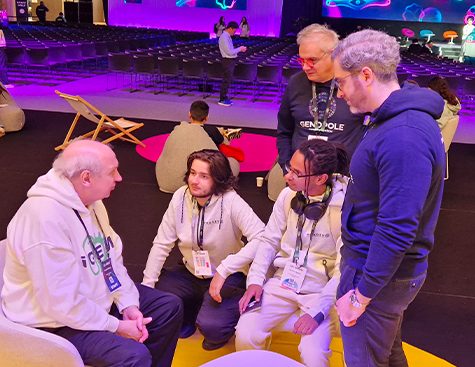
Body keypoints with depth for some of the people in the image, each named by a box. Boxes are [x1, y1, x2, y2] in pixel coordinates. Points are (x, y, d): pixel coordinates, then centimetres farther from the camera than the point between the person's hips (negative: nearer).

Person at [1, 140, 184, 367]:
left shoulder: (89, 200, -2)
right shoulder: (45, 219, -32)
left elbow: (112, 256, 4)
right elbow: (63, 305, -30)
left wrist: (128, 304, -7)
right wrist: (116, 327, -19)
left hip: (98, 298, 9)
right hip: (58, 322, -9)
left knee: (169, 306, 8)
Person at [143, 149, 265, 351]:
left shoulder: (231, 202, -23)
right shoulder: (181, 197, -10)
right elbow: (162, 244, -5)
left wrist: (224, 270, -35)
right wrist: (147, 285, -10)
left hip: (227, 277, -4)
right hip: (190, 273, 5)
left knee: (210, 326, -26)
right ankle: (189, 315, 17)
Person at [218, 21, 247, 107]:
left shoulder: (228, 36, 12)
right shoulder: (224, 37, -19)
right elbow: (229, 52, -22)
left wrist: (239, 49, 7)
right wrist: (239, 49, -12)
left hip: (231, 60, 10)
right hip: (228, 61, -10)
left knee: (228, 80, 15)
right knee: (226, 80, -5)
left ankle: (224, 97, 23)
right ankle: (222, 100, 2)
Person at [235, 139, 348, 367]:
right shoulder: (288, 195, -2)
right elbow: (269, 241, 6)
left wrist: (318, 311, -19)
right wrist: (255, 280, -7)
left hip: (321, 290, -3)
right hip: (283, 282, 4)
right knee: (245, 334, -16)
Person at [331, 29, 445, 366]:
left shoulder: (403, 137, -29)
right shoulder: (396, 119, 5)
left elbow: (396, 231, -29)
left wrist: (360, 295, -20)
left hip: (380, 273, -9)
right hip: (383, 266, 9)